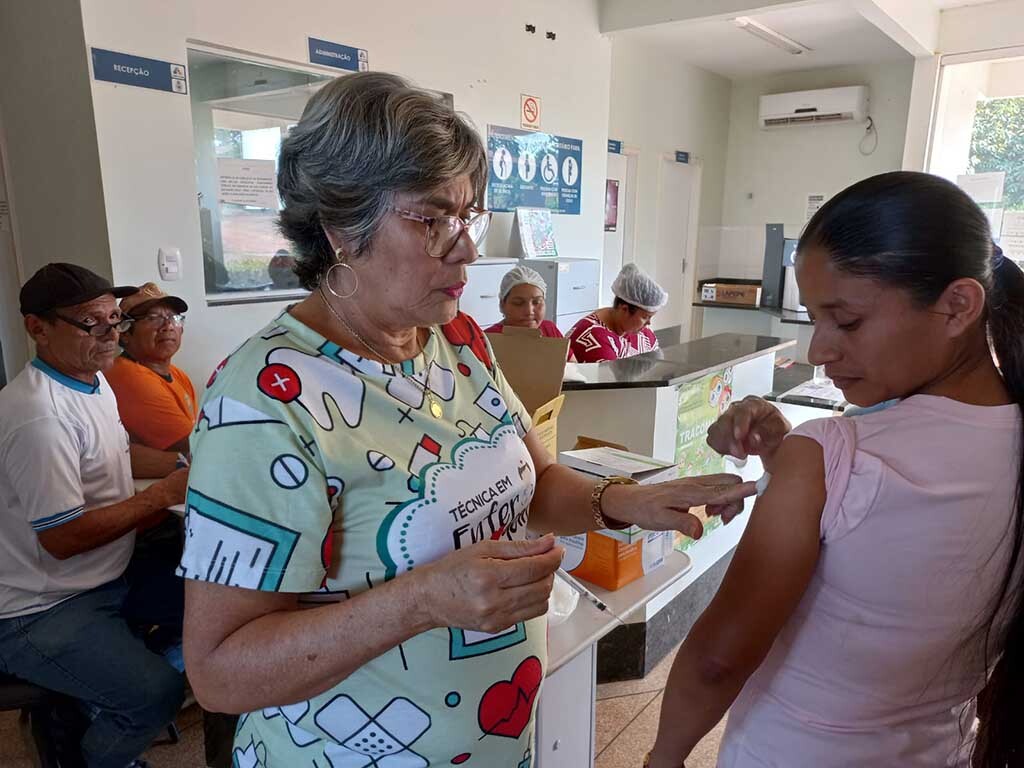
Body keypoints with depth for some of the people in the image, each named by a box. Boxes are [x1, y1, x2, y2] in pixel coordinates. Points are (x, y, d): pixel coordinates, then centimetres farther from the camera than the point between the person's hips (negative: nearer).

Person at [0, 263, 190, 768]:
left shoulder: (94, 380, 4)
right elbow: (62, 537, -26)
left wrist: (188, 466, 3)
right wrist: (164, 494, -20)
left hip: (104, 579, 10)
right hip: (41, 613, -9)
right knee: (157, 694, -20)